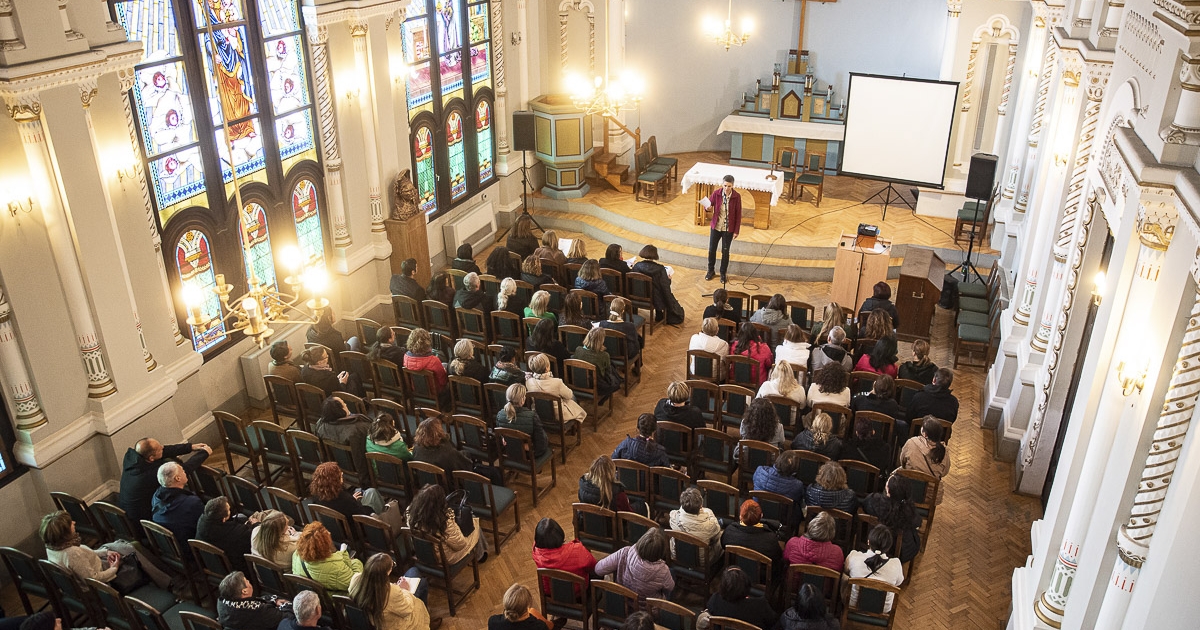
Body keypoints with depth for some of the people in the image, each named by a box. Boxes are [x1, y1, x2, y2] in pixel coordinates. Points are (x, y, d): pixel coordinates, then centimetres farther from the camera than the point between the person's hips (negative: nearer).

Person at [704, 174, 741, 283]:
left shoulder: (736, 196, -14)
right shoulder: (716, 193, -12)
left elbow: (738, 214, -8)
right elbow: (709, 204, 1)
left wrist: (736, 231, -7)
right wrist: (708, 207, -25)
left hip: (728, 229, -2)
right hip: (715, 226, 2)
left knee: (725, 252, 10)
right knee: (711, 249, 12)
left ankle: (723, 273, 28)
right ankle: (710, 271, 34)